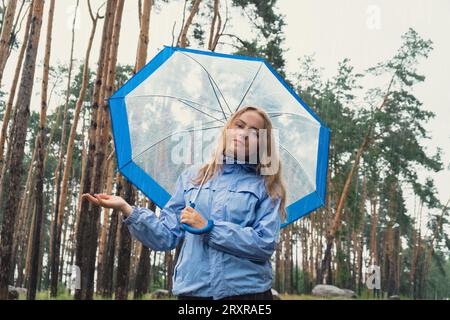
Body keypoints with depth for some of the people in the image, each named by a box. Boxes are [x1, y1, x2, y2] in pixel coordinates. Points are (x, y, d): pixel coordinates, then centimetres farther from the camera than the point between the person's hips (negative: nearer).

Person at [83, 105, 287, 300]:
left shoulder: (267, 188, 2)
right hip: (192, 290, 2)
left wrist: (208, 227, -14)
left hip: (247, 291, -2)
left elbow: (265, 244, -11)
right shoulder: (191, 177, 9)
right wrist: (127, 209, -9)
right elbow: (167, 237, 4)